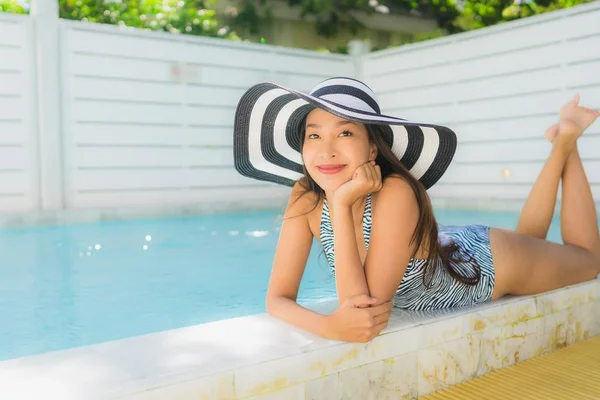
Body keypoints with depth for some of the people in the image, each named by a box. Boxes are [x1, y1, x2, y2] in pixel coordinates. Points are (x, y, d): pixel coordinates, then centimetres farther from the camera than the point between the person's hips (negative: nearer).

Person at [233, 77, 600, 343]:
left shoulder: (396, 194, -42)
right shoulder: (306, 197, -25)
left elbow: (368, 302, -43)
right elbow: (278, 298, -25)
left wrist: (341, 206, -47)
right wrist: (329, 324, -45)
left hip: (494, 262, -4)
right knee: (528, 236, 35)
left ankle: (565, 145, 35)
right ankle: (559, 147, 43)